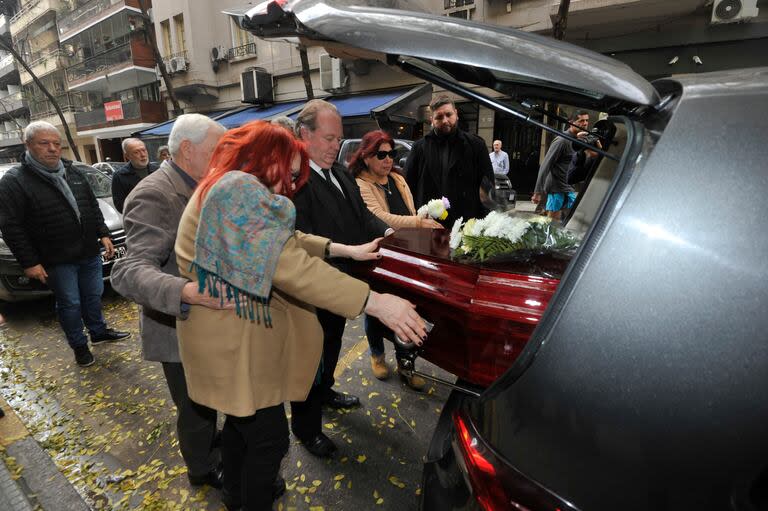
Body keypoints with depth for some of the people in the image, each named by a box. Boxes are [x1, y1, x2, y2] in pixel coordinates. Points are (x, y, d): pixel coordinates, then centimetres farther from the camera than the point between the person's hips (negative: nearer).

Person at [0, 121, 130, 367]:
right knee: (70, 304, 7)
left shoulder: (73, 172, 9)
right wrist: (29, 262, -14)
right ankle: (79, 346, 24)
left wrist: (103, 234, 8)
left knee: (93, 295, 18)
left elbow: (93, 206, 16)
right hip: (58, 261, -5)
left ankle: (99, 332, 37)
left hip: (90, 252, 5)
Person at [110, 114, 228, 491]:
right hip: (180, 329, -8)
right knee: (196, 408, 15)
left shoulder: (197, 188, 3)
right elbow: (130, 271, -36)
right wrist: (186, 292, -53)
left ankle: (210, 445, 54)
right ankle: (204, 470, 40)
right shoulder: (155, 195, -26)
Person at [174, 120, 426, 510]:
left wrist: (344, 250, 2)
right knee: (269, 437, 4)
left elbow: (286, 241, 12)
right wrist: (375, 302, -32)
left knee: (242, 420, 27)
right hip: (233, 341, -11)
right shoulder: (240, 189, -23)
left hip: (231, 334, 11)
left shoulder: (232, 188, 11)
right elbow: (289, 265, -32)